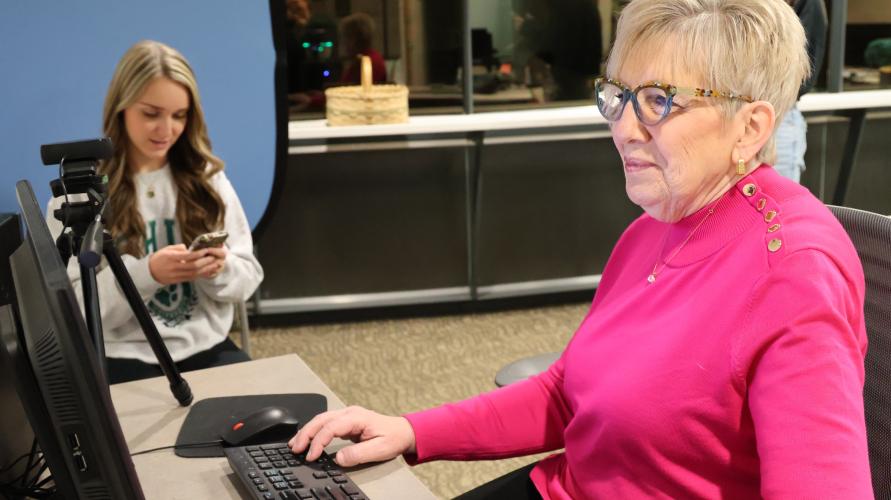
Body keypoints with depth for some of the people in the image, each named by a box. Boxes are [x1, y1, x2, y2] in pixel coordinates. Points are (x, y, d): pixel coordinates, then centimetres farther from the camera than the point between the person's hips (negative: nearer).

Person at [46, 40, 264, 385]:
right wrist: (145, 274, -23)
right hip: (124, 359, -3)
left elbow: (250, 277, 7)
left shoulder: (207, 177, 6)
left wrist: (220, 269, -15)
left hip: (209, 348, 3)